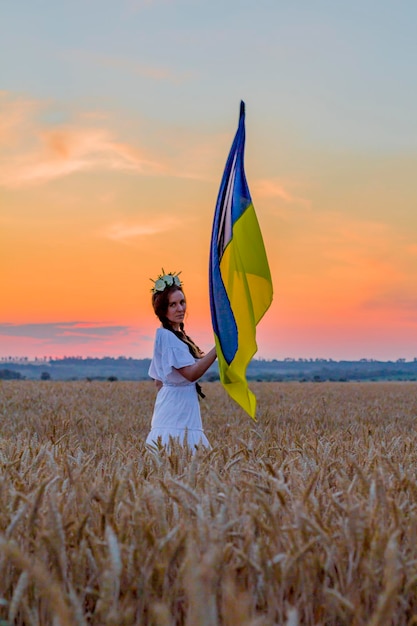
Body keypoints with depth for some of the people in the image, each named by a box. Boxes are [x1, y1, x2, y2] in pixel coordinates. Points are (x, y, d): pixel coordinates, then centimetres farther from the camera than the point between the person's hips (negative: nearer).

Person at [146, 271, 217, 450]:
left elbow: (159, 381, 19)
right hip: (176, 413, -9)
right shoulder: (166, 336, -14)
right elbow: (192, 373, -21)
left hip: (185, 411, 9)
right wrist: (218, 348, -22)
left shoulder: (178, 335, 15)